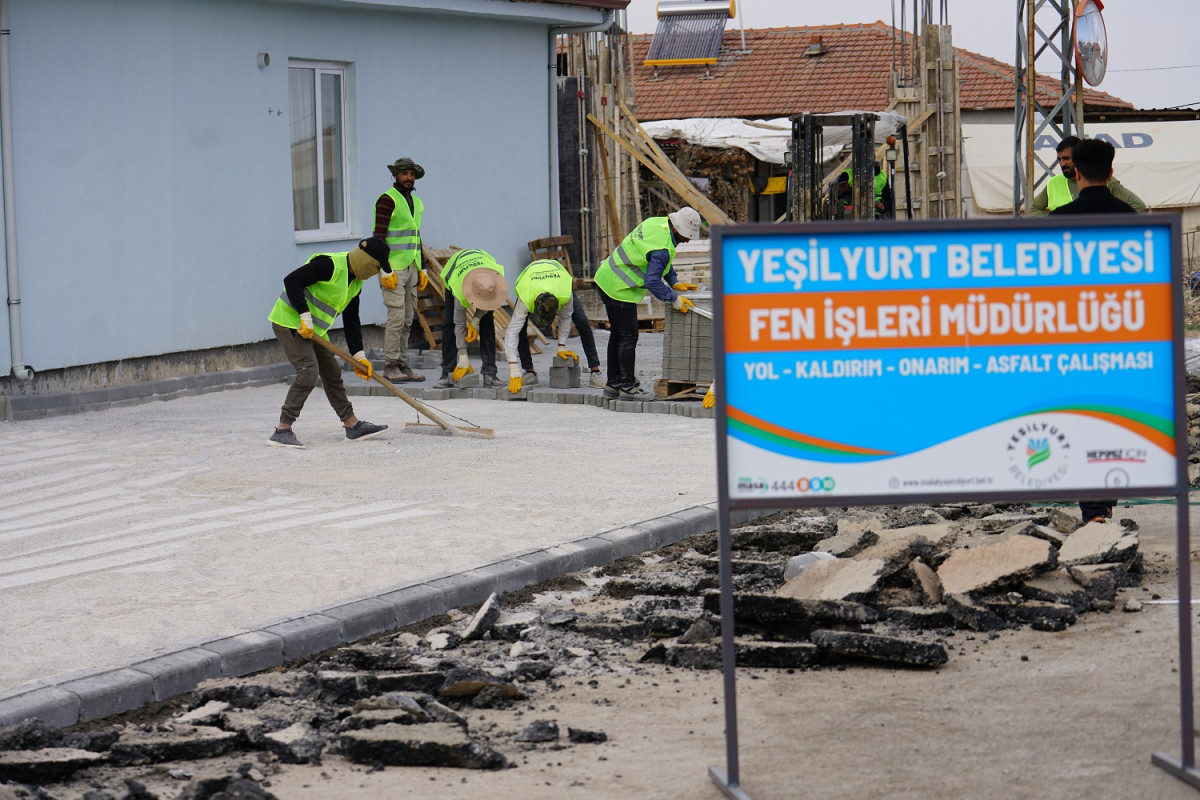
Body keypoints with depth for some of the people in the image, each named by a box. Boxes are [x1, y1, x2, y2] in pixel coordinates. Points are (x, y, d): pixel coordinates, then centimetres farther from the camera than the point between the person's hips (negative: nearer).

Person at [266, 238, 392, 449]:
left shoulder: (356, 283, 8)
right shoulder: (329, 265, -22)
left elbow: (351, 320, 14)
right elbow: (292, 281, -27)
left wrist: (359, 355, 8)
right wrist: (305, 317, -26)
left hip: (314, 329, 10)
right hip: (290, 322, -10)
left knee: (332, 373, 15)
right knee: (308, 371, -20)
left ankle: (352, 425, 27)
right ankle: (282, 431, -19)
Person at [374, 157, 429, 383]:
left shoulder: (416, 202, 17)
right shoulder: (387, 200, -8)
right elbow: (378, 237, -14)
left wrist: (421, 269, 19)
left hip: (411, 268, 8)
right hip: (393, 268, -8)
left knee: (407, 321, 7)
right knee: (397, 317, -11)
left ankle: (402, 366, 11)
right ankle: (390, 366, -8)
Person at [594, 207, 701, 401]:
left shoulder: (658, 223, 4)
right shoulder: (663, 248, -26)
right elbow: (652, 282, -27)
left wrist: (674, 284, 15)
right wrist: (675, 300, -18)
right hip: (619, 289, -11)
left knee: (618, 334, 15)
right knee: (628, 337, -6)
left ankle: (613, 384, 21)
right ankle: (627, 386, -3)